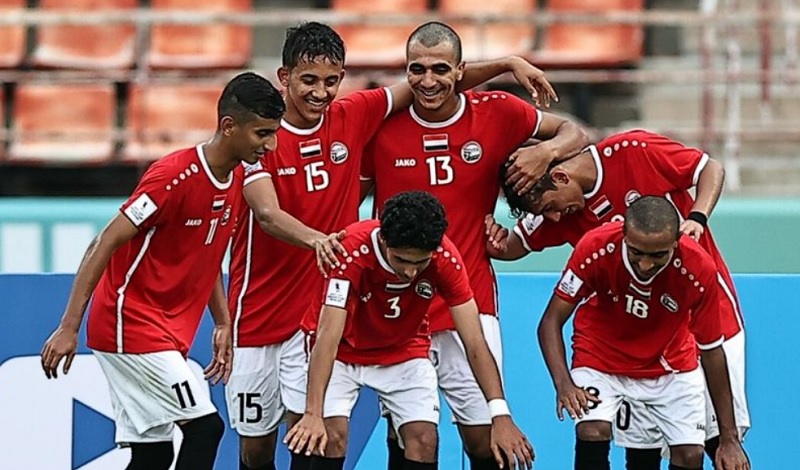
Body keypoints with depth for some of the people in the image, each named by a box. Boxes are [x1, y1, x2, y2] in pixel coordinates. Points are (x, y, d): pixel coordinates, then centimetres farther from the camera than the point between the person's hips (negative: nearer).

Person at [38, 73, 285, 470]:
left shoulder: (235, 178, 6)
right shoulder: (175, 176, -20)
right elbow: (105, 245, -20)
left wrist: (223, 323, 13)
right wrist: (69, 328, -22)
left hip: (167, 332, 9)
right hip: (131, 326, -9)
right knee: (205, 426, -14)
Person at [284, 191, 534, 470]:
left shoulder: (446, 259, -26)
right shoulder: (353, 250, -35)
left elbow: (475, 343, -23)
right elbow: (328, 336, -39)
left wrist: (501, 415, -32)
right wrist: (313, 414, -48)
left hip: (404, 350, 2)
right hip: (342, 350, -2)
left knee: (424, 440, -14)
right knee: (332, 436, -21)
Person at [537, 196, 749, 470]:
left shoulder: (699, 269, -28)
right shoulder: (596, 249, -31)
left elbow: (712, 351, -14)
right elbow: (551, 322, -18)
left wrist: (729, 439, -11)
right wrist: (563, 384, -35)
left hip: (670, 362, 1)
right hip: (601, 354, -1)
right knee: (592, 434, -27)